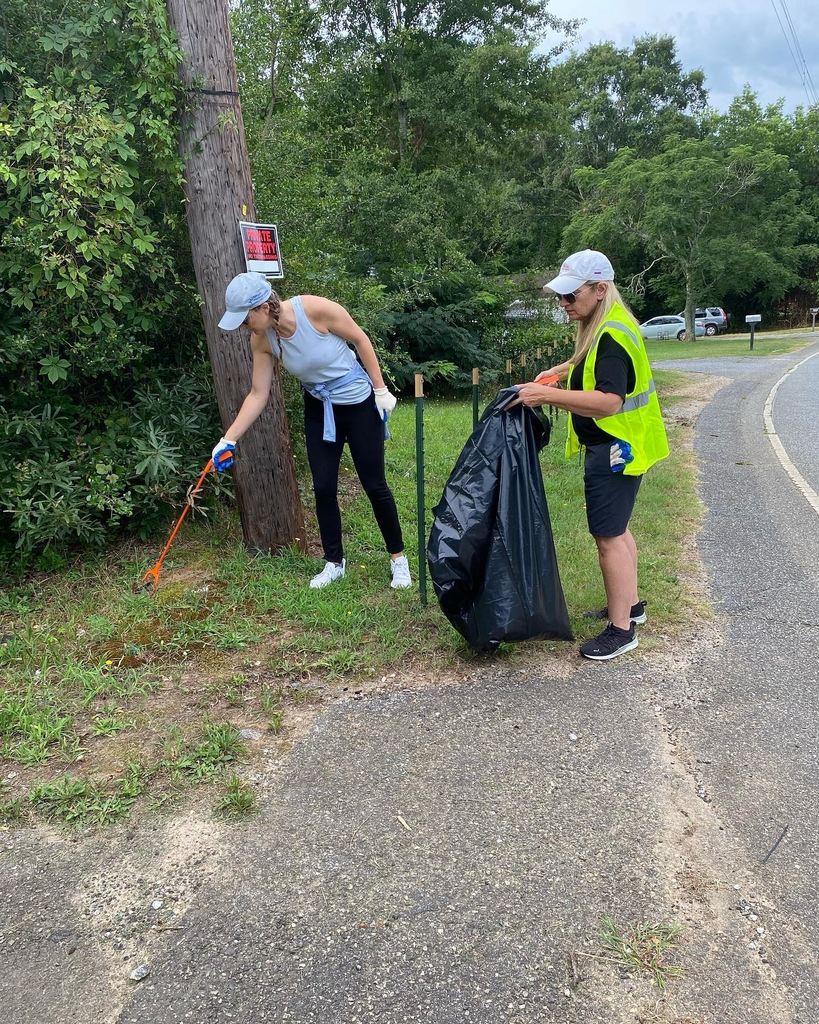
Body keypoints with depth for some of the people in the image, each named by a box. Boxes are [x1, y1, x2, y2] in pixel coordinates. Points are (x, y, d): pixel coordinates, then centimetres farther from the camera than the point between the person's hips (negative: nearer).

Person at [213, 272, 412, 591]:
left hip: (358, 403, -4)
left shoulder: (316, 309, -28)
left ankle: (398, 558, 19)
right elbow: (258, 394, -6)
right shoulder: (261, 340, -13)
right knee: (323, 487, 3)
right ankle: (334, 562, 20)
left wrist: (380, 389, -11)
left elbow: (360, 339, -15)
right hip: (319, 409, 4)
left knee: (374, 485, 1)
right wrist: (229, 439, -10)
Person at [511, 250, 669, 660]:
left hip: (616, 449, -11)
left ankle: (621, 629, 6)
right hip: (613, 446, 11)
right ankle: (629, 604, 35)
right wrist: (561, 371, 17)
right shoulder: (602, 326, 10)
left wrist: (548, 395, -35)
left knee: (608, 535, -5)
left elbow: (609, 401, -33)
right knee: (616, 527, 20)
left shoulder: (612, 336, -23)